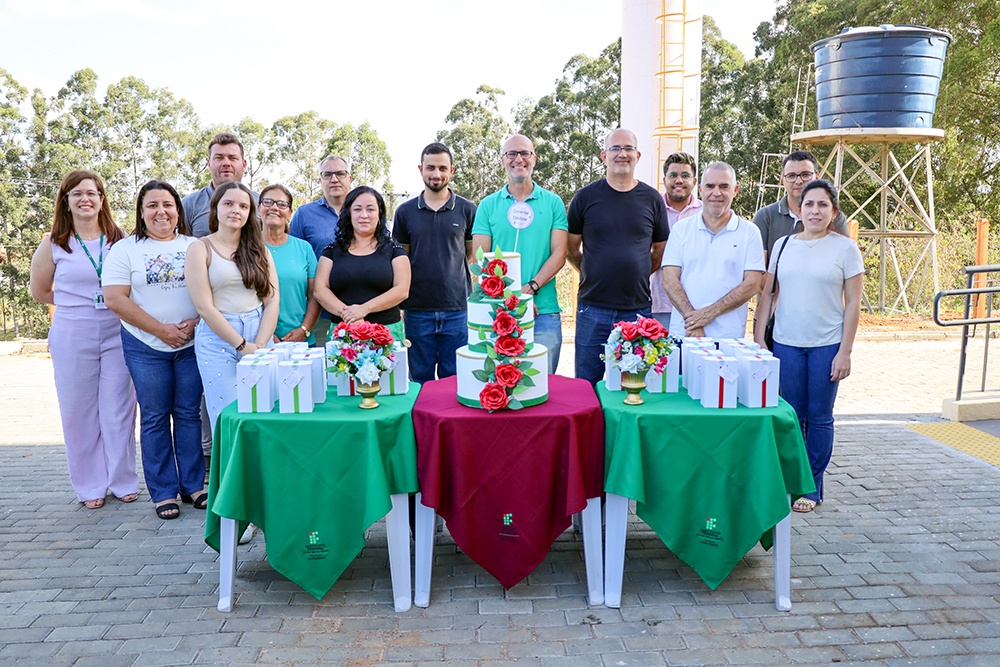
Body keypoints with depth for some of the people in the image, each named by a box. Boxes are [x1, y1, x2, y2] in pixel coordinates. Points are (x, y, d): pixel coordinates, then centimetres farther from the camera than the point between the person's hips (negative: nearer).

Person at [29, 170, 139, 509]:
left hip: (116, 333, 0)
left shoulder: (120, 239, 5)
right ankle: (90, 485, 18)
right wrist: (75, 304, 8)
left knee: (119, 409, 2)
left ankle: (123, 481, 17)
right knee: (79, 411, 5)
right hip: (72, 338, 0)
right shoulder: (54, 244, 4)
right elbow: (39, 290, 16)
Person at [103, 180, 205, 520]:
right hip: (146, 347, -1)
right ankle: (163, 492, 15)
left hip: (193, 345, 2)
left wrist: (196, 322, -12)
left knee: (189, 414, 6)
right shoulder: (125, 249, 2)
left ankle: (193, 486, 18)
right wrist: (162, 330, -12)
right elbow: (115, 298, -6)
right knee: (155, 418, 4)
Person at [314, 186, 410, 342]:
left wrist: (364, 309, -13)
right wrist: (345, 313, -14)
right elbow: (320, 290, 4)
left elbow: (402, 290, -2)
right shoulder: (333, 251, 14)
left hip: (386, 329, -1)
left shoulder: (393, 250, 9)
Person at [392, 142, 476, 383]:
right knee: (420, 381, 9)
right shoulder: (405, 212, 6)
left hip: (457, 309, -1)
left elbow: (474, 258, 9)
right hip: (417, 310, 1)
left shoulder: (467, 210, 4)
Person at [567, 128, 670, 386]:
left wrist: (636, 275, 10)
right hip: (593, 308, -1)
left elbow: (660, 251, 17)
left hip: (638, 308, 1)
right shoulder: (586, 197, 3)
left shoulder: (652, 199, 6)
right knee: (586, 384, 5)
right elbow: (571, 250, 10)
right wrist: (592, 275, 5)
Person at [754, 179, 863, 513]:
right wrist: (758, 338, 4)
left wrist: (845, 351, -6)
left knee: (819, 418, 5)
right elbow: (767, 293, 11)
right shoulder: (784, 245, 8)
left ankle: (812, 487, 18)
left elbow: (853, 303, -1)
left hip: (827, 345, -2)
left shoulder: (845, 247, 0)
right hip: (786, 343, 2)